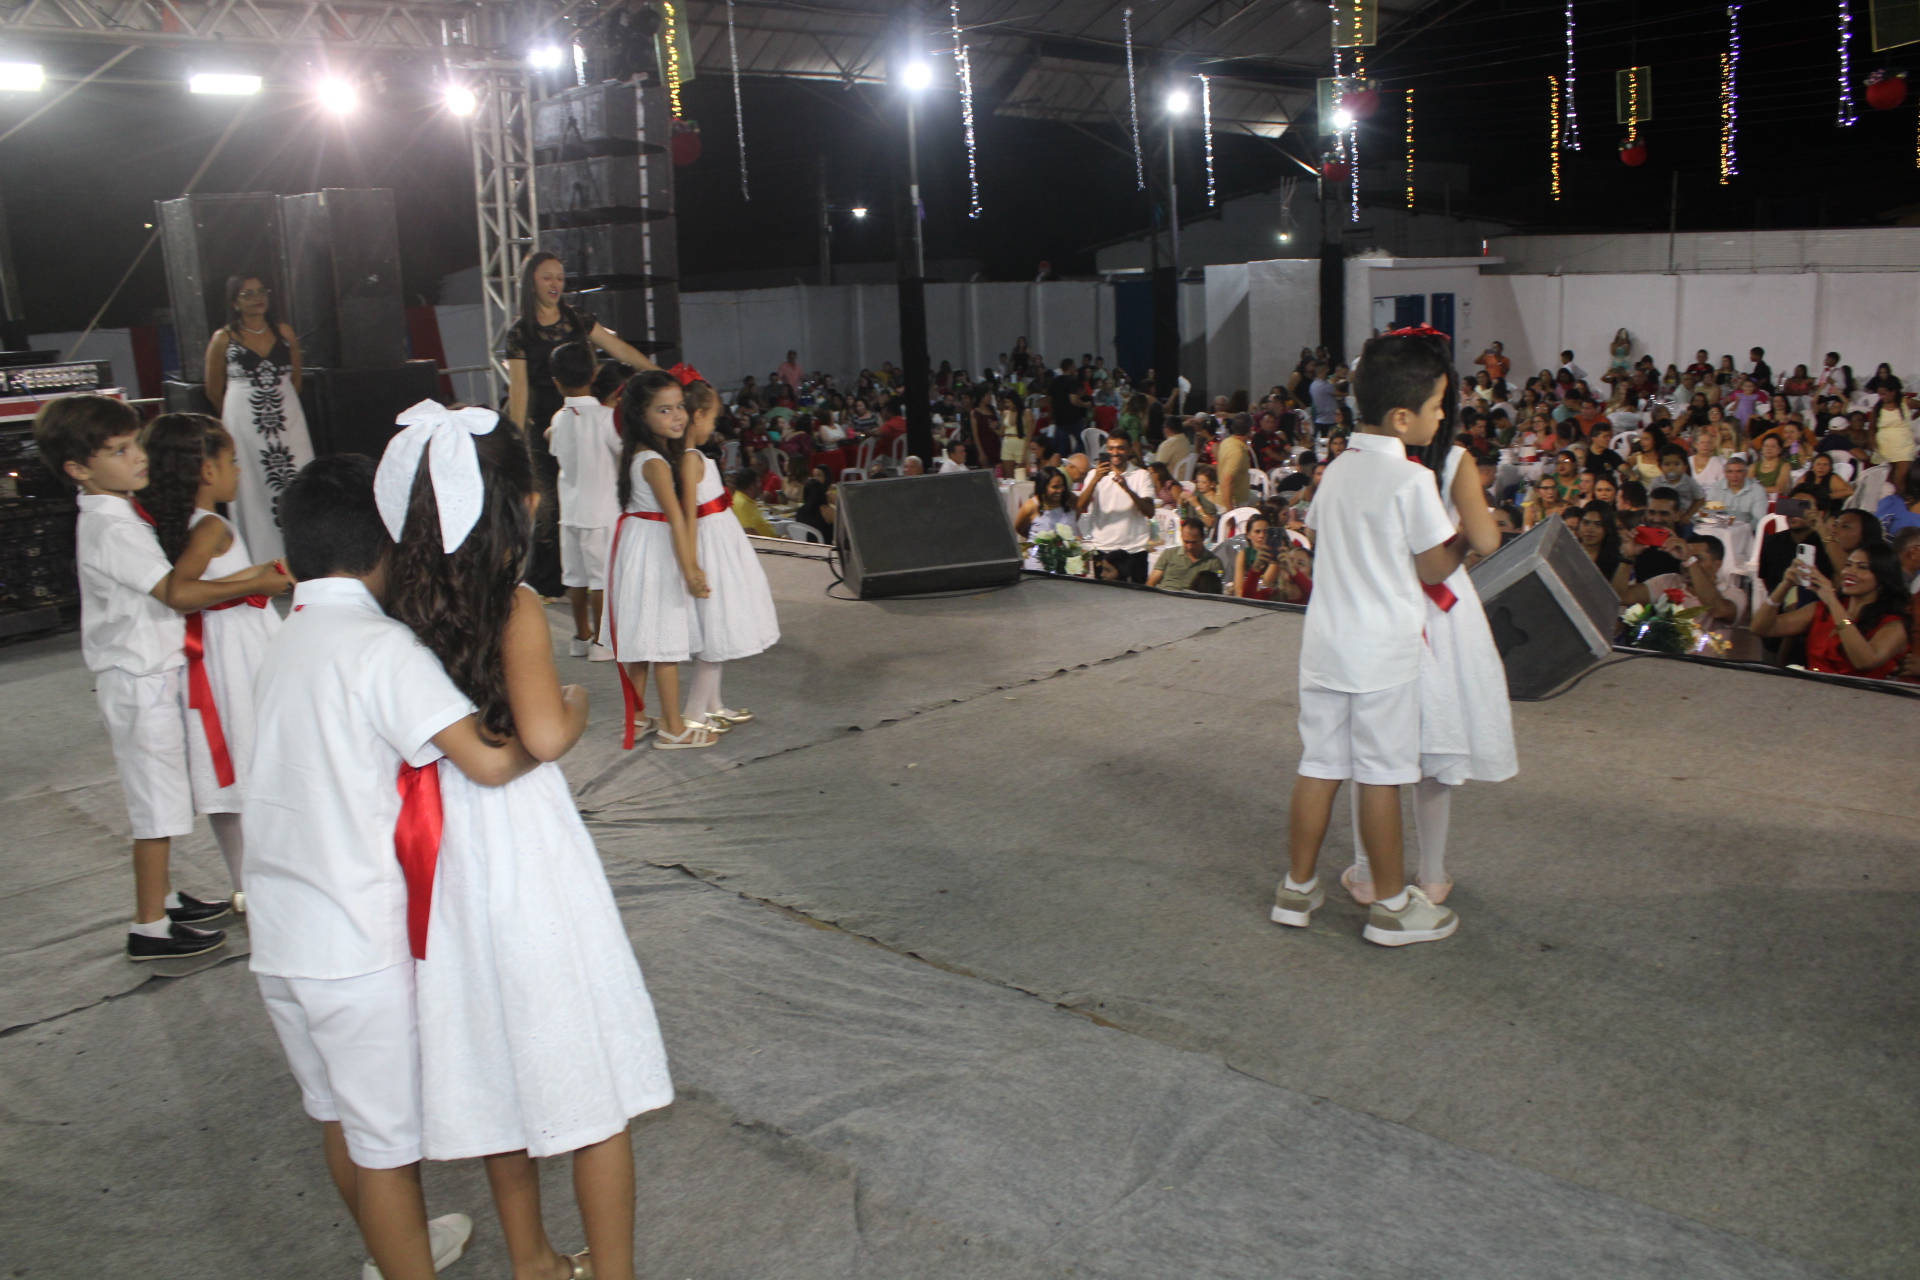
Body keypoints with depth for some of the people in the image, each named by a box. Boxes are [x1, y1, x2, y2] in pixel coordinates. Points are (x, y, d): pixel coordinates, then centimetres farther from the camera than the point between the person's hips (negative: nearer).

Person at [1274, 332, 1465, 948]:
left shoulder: (1337, 470, 8)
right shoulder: (1412, 480, -14)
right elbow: (1435, 568, -9)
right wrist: (1468, 533, 9)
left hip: (1325, 642, 6)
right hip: (1383, 649, -6)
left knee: (1319, 766, 12)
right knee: (1381, 776, 3)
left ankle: (1298, 887, 22)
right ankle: (1391, 905, 15)